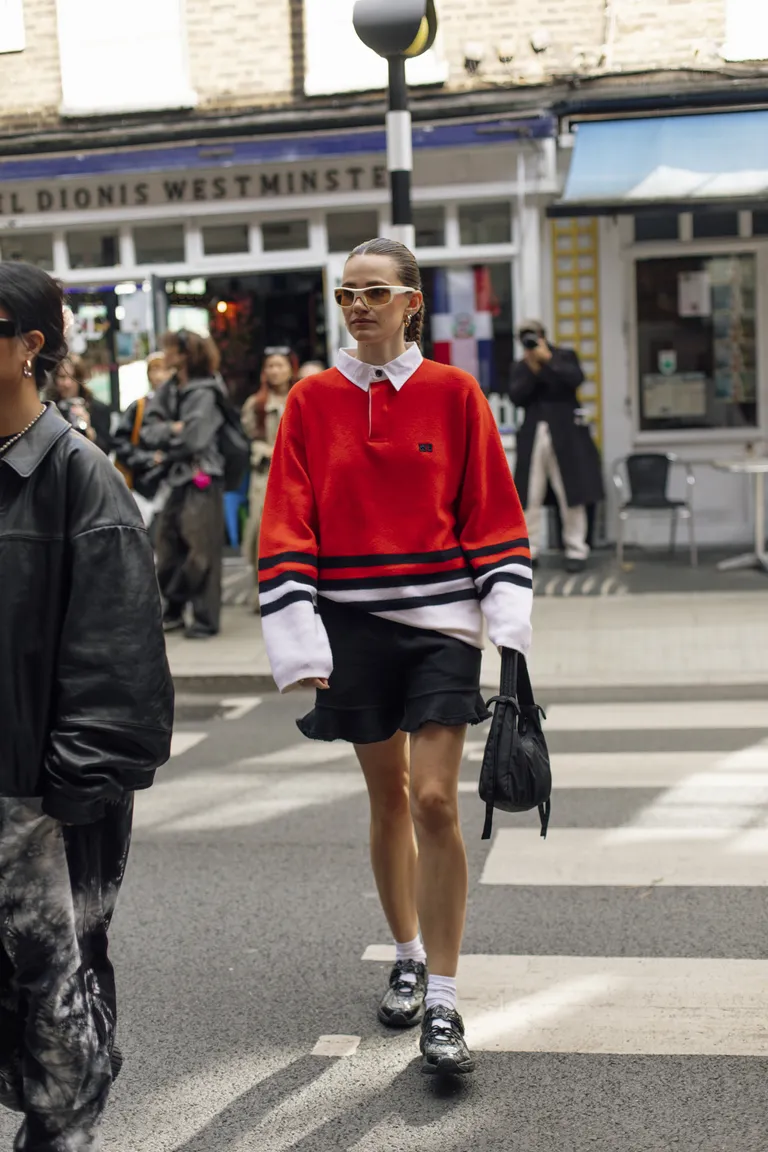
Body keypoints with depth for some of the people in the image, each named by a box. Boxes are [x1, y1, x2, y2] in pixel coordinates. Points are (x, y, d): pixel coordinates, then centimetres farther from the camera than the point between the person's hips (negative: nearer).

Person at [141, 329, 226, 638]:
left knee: (201, 549, -5)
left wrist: (163, 437, -1)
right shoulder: (168, 390, 12)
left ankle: (206, 618, 2)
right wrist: (172, 429, -11)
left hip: (201, 479, -8)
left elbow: (193, 438, -17)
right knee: (168, 545, 11)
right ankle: (173, 610, 23)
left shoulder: (205, 393, -10)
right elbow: (147, 433, 7)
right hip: (176, 478, 8)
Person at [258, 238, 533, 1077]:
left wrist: (509, 624, -6)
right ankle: (408, 957, 33)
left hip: (439, 624, -2)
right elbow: (287, 529, 1)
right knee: (387, 796, 13)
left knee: (435, 800, -9)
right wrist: (298, 643, -6)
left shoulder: (454, 394, 0)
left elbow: (494, 516, 1)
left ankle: (441, 1005, 0)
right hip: (353, 627, 2)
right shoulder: (312, 402, 2)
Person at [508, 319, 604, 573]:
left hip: (565, 434, -2)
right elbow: (516, 397, -4)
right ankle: (528, 550, 8)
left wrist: (548, 360, -15)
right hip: (533, 436, 2)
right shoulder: (520, 367, 10)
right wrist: (532, 370, -12)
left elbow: (576, 379, -14)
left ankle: (576, 551, 6)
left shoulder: (564, 356, 5)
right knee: (528, 497, 0)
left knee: (571, 495, -1)